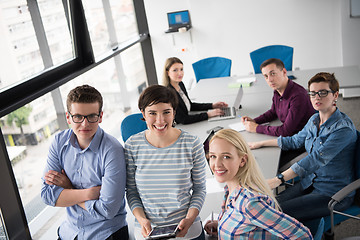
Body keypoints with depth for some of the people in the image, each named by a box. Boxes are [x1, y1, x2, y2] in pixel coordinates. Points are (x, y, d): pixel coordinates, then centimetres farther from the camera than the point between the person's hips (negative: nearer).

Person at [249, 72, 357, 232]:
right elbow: (295, 141, 22)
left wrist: (279, 179, -36)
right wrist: (261, 144, 23)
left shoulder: (344, 129, -21)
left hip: (332, 194, -7)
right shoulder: (314, 120, 5)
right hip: (310, 182, 7)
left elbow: (316, 159, -30)